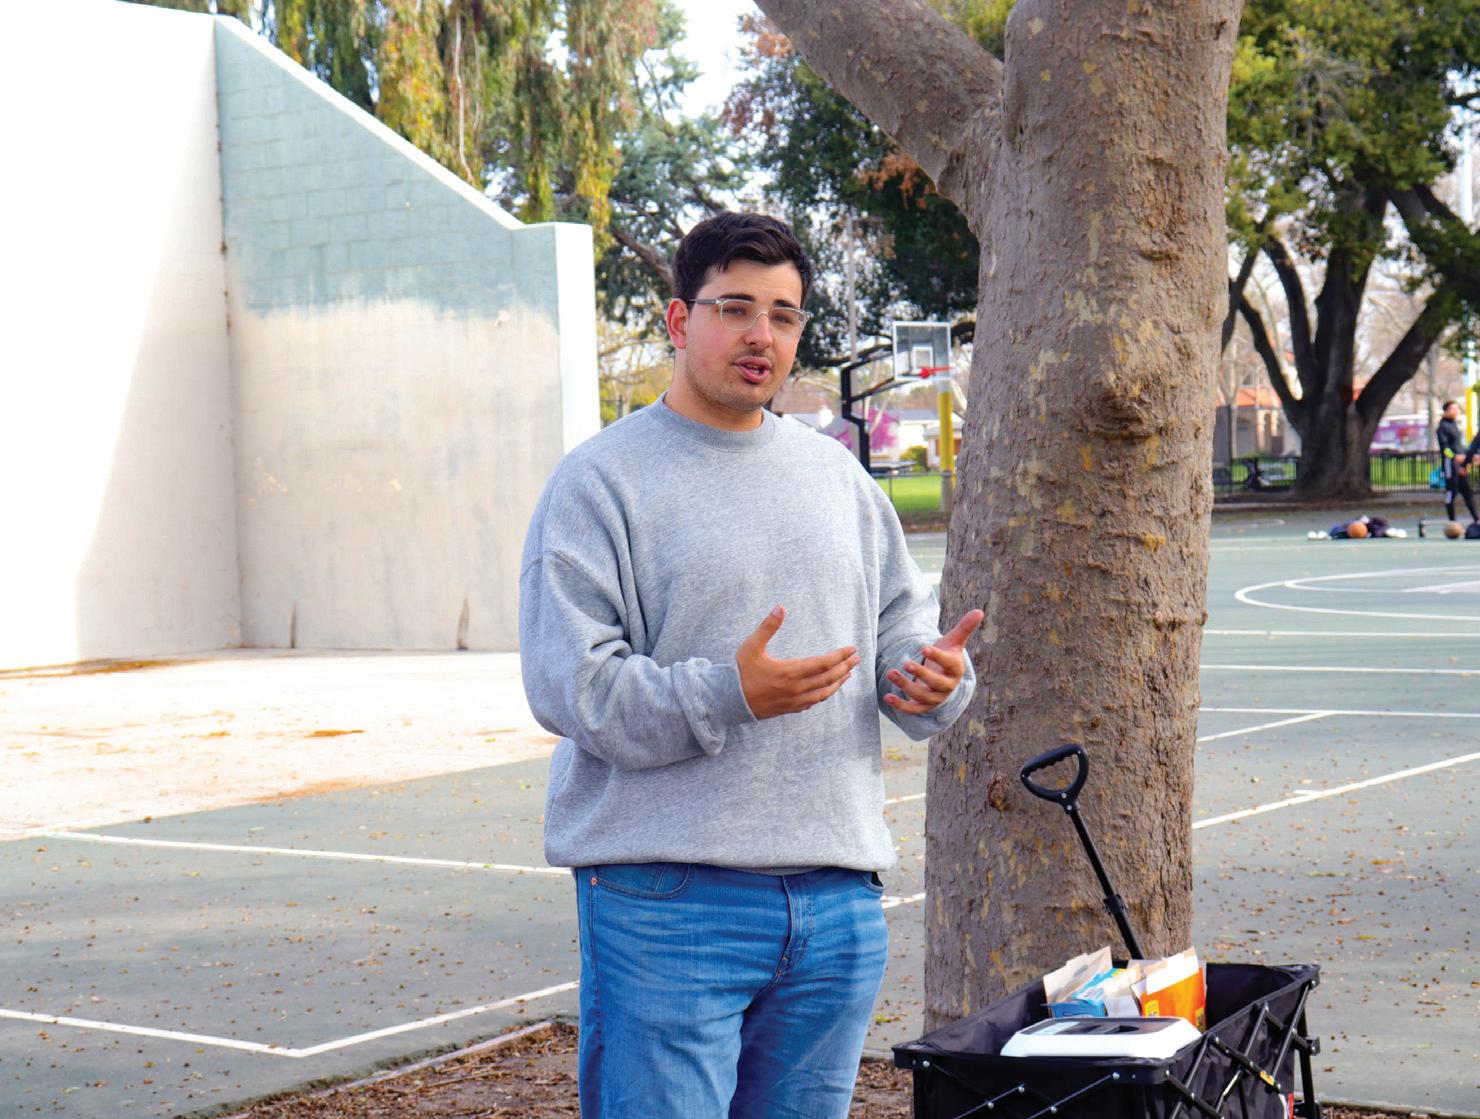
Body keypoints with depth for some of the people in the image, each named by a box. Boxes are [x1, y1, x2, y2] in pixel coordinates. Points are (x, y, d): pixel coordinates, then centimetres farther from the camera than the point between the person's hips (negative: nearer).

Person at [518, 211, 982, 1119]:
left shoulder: (839, 476, 17)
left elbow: (902, 624, 20)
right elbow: (571, 684, -11)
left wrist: (933, 677, -5)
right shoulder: (602, 480, -3)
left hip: (839, 902, 6)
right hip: (667, 903, -6)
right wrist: (727, 694, -25)